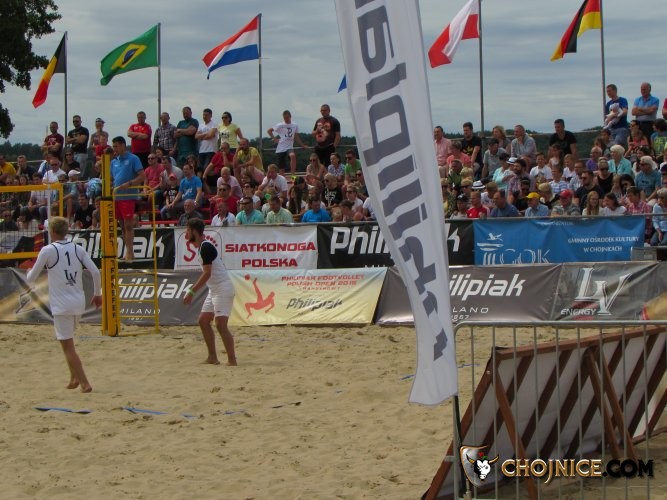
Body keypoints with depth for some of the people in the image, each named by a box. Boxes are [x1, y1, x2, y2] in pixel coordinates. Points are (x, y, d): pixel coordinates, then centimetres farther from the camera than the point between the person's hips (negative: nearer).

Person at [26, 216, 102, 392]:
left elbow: (31, 279, -2)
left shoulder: (48, 251, -8)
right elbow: (95, 272, -1)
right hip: (79, 303, 6)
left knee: (68, 347, 0)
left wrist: (29, 272, 22)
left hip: (61, 306, -6)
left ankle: (84, 383, -6)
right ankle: (75, 378, 20)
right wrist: (97, 294, 12)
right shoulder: (78, 249, 5)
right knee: (68, 342, 25)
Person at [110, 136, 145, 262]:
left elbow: (142, 176, -10)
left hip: (128, 197, -7)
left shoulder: (133, 159, -4)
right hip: (116, 197, 7)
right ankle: (127, 251, 15)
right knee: (122, 225, 9)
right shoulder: (114, 162, 17)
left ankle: (130, 251, -6)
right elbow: (110, 178, 22)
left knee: (128, 225, -8)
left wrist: (129, 184, -21)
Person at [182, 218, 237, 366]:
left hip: (223, 288, -11)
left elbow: (207, 274, -22)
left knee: (220, 324, -15)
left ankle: (232, 360, -13)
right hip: (213, 290, 11)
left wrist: (192, 292, -20)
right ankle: (213, 358, 14)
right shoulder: (202, 247, 14)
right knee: (203, 320, 11)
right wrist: (192, 292, 24)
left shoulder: (206, 247, -16)